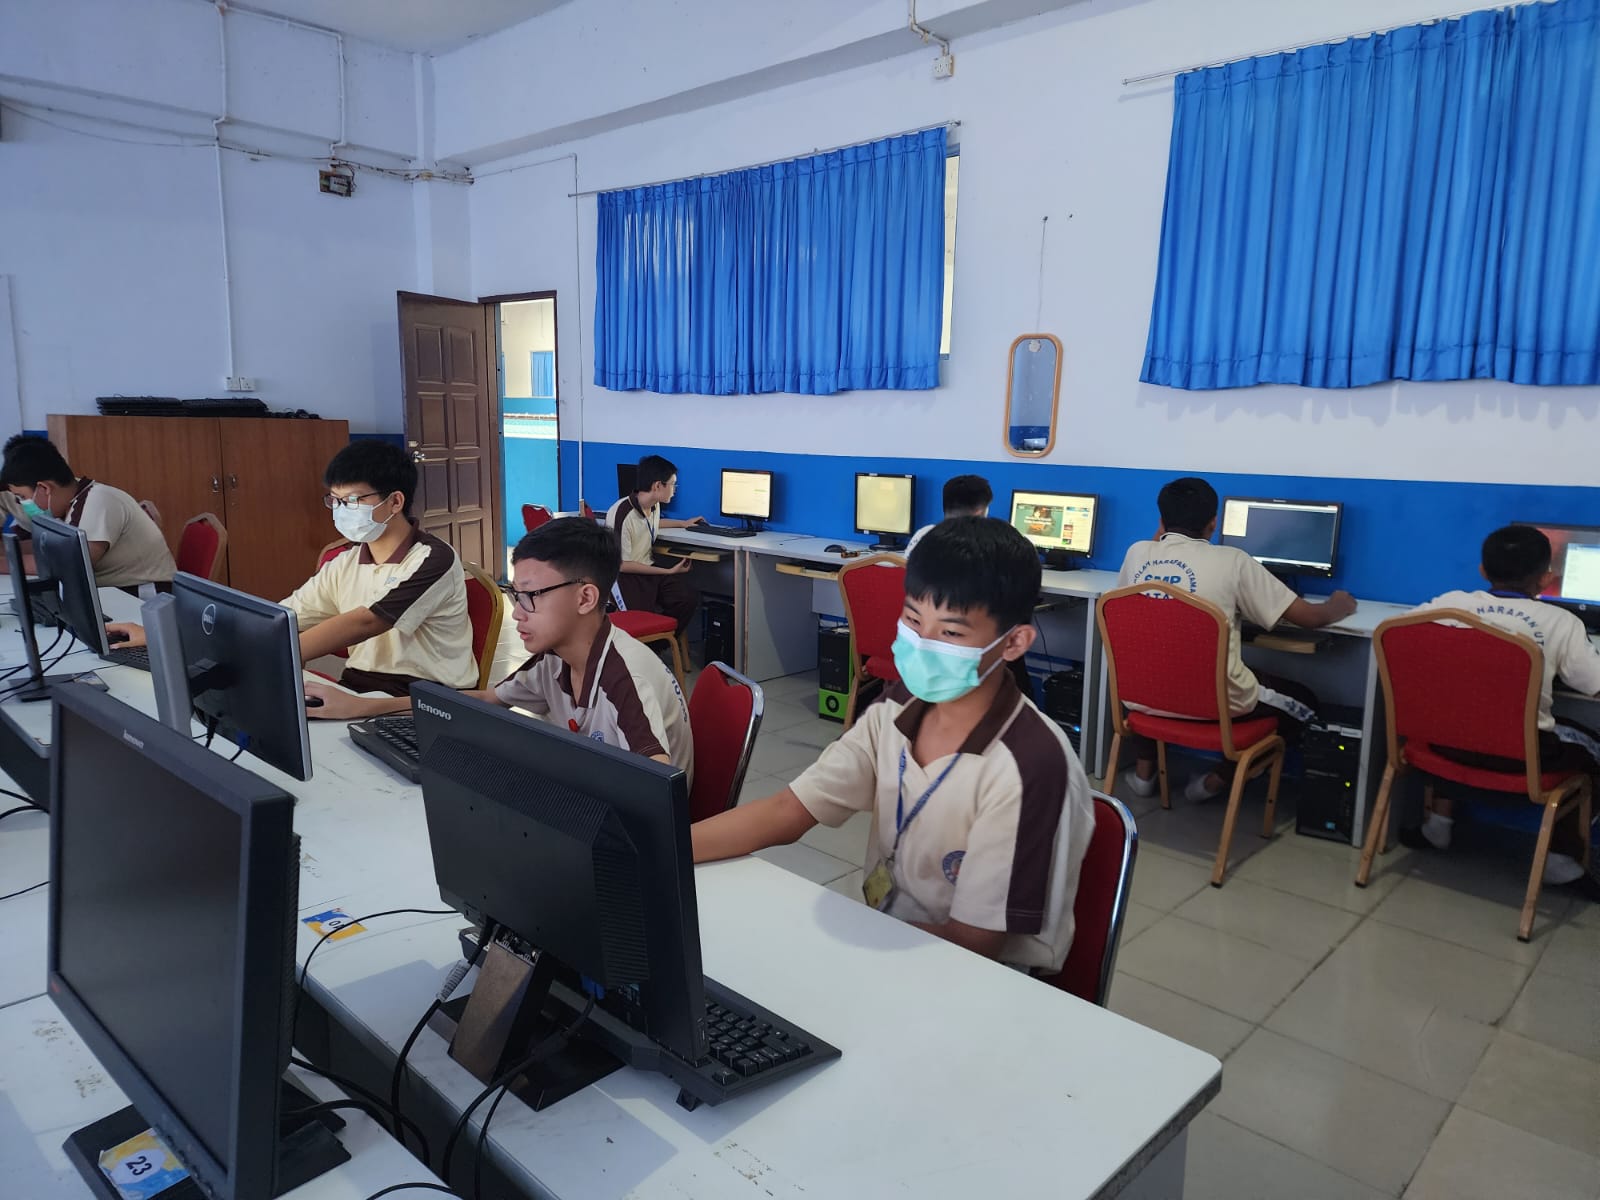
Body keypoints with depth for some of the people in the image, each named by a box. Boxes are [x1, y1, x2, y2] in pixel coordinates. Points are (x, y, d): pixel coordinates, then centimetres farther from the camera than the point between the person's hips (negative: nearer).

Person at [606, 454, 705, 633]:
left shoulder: (654, 505, 6)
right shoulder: (622, 513, -21)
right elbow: (623, 565, -17)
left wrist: (683, 523, 38)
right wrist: (669, 571, -14)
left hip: (649, 569, 8)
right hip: (627, 576, -8)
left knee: (689, 597, -16)